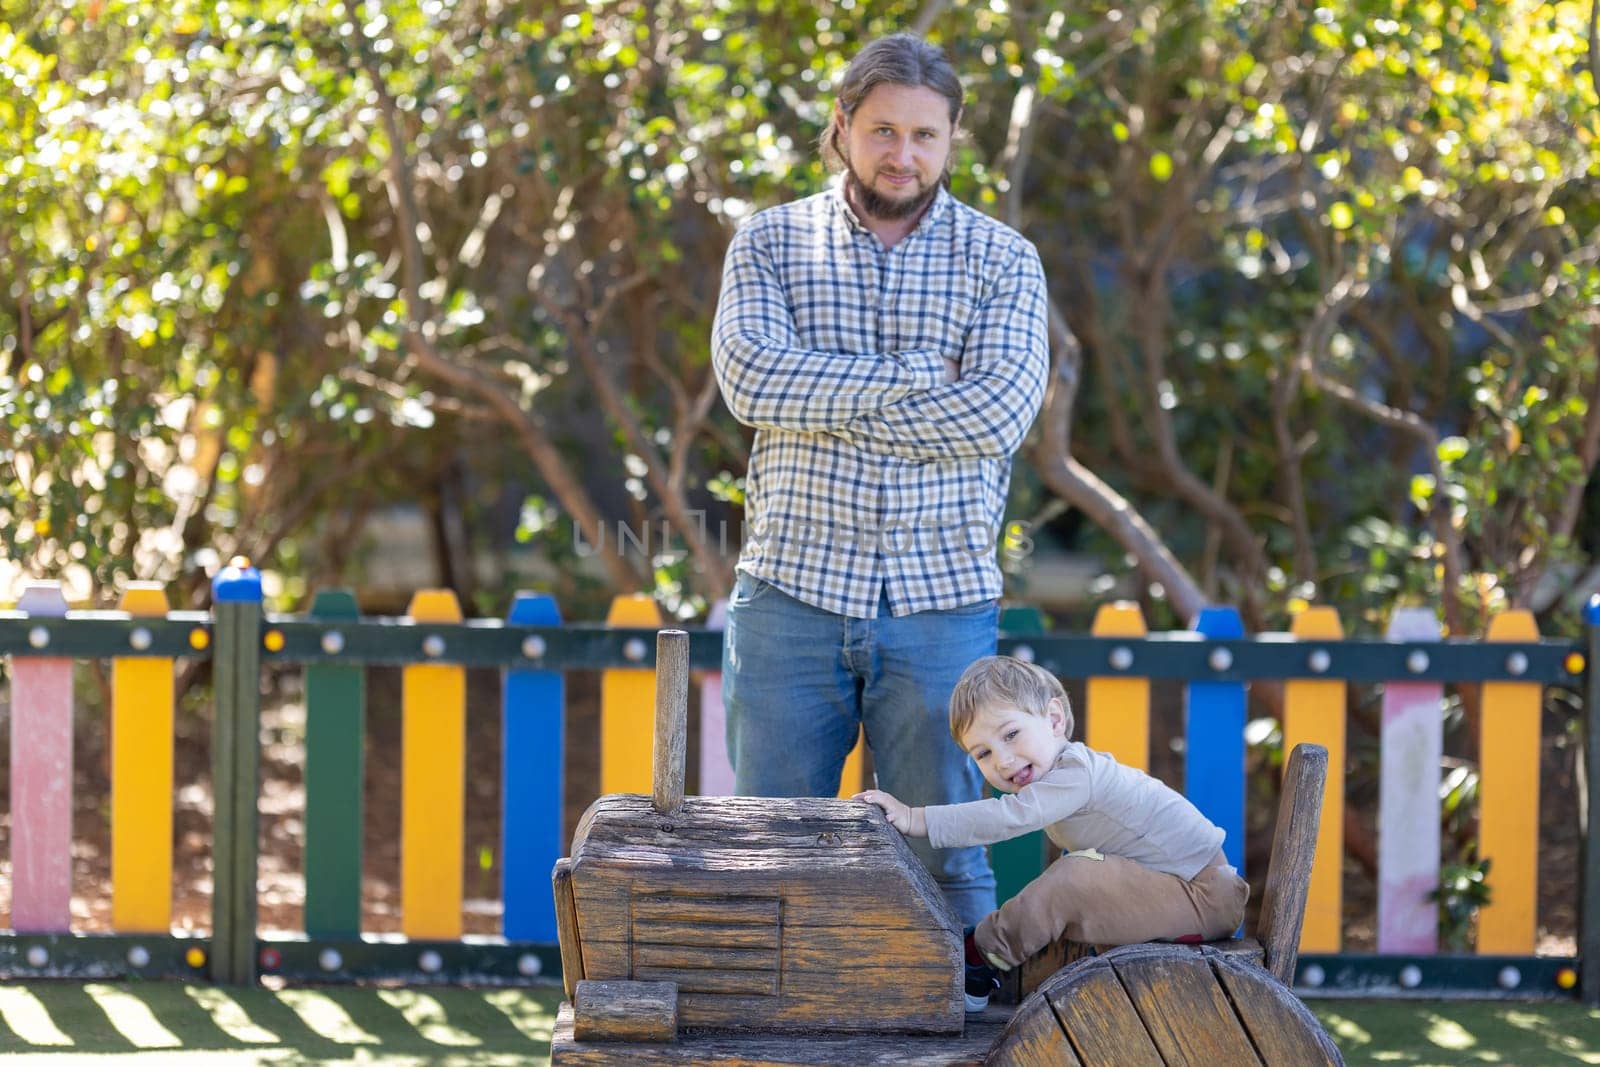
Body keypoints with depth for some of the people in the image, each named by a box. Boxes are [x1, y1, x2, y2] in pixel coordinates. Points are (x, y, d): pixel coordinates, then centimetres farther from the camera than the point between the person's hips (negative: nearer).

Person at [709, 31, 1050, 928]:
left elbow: (999, 412, -12)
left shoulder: (1002, 261, 4)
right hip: (792, 591, 1)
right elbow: (750, 374, -12)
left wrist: (821, 402, -11)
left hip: (942, 603, -1)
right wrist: (918, 376, -15)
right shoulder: (772, 242, 6)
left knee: (943, 857, 3)